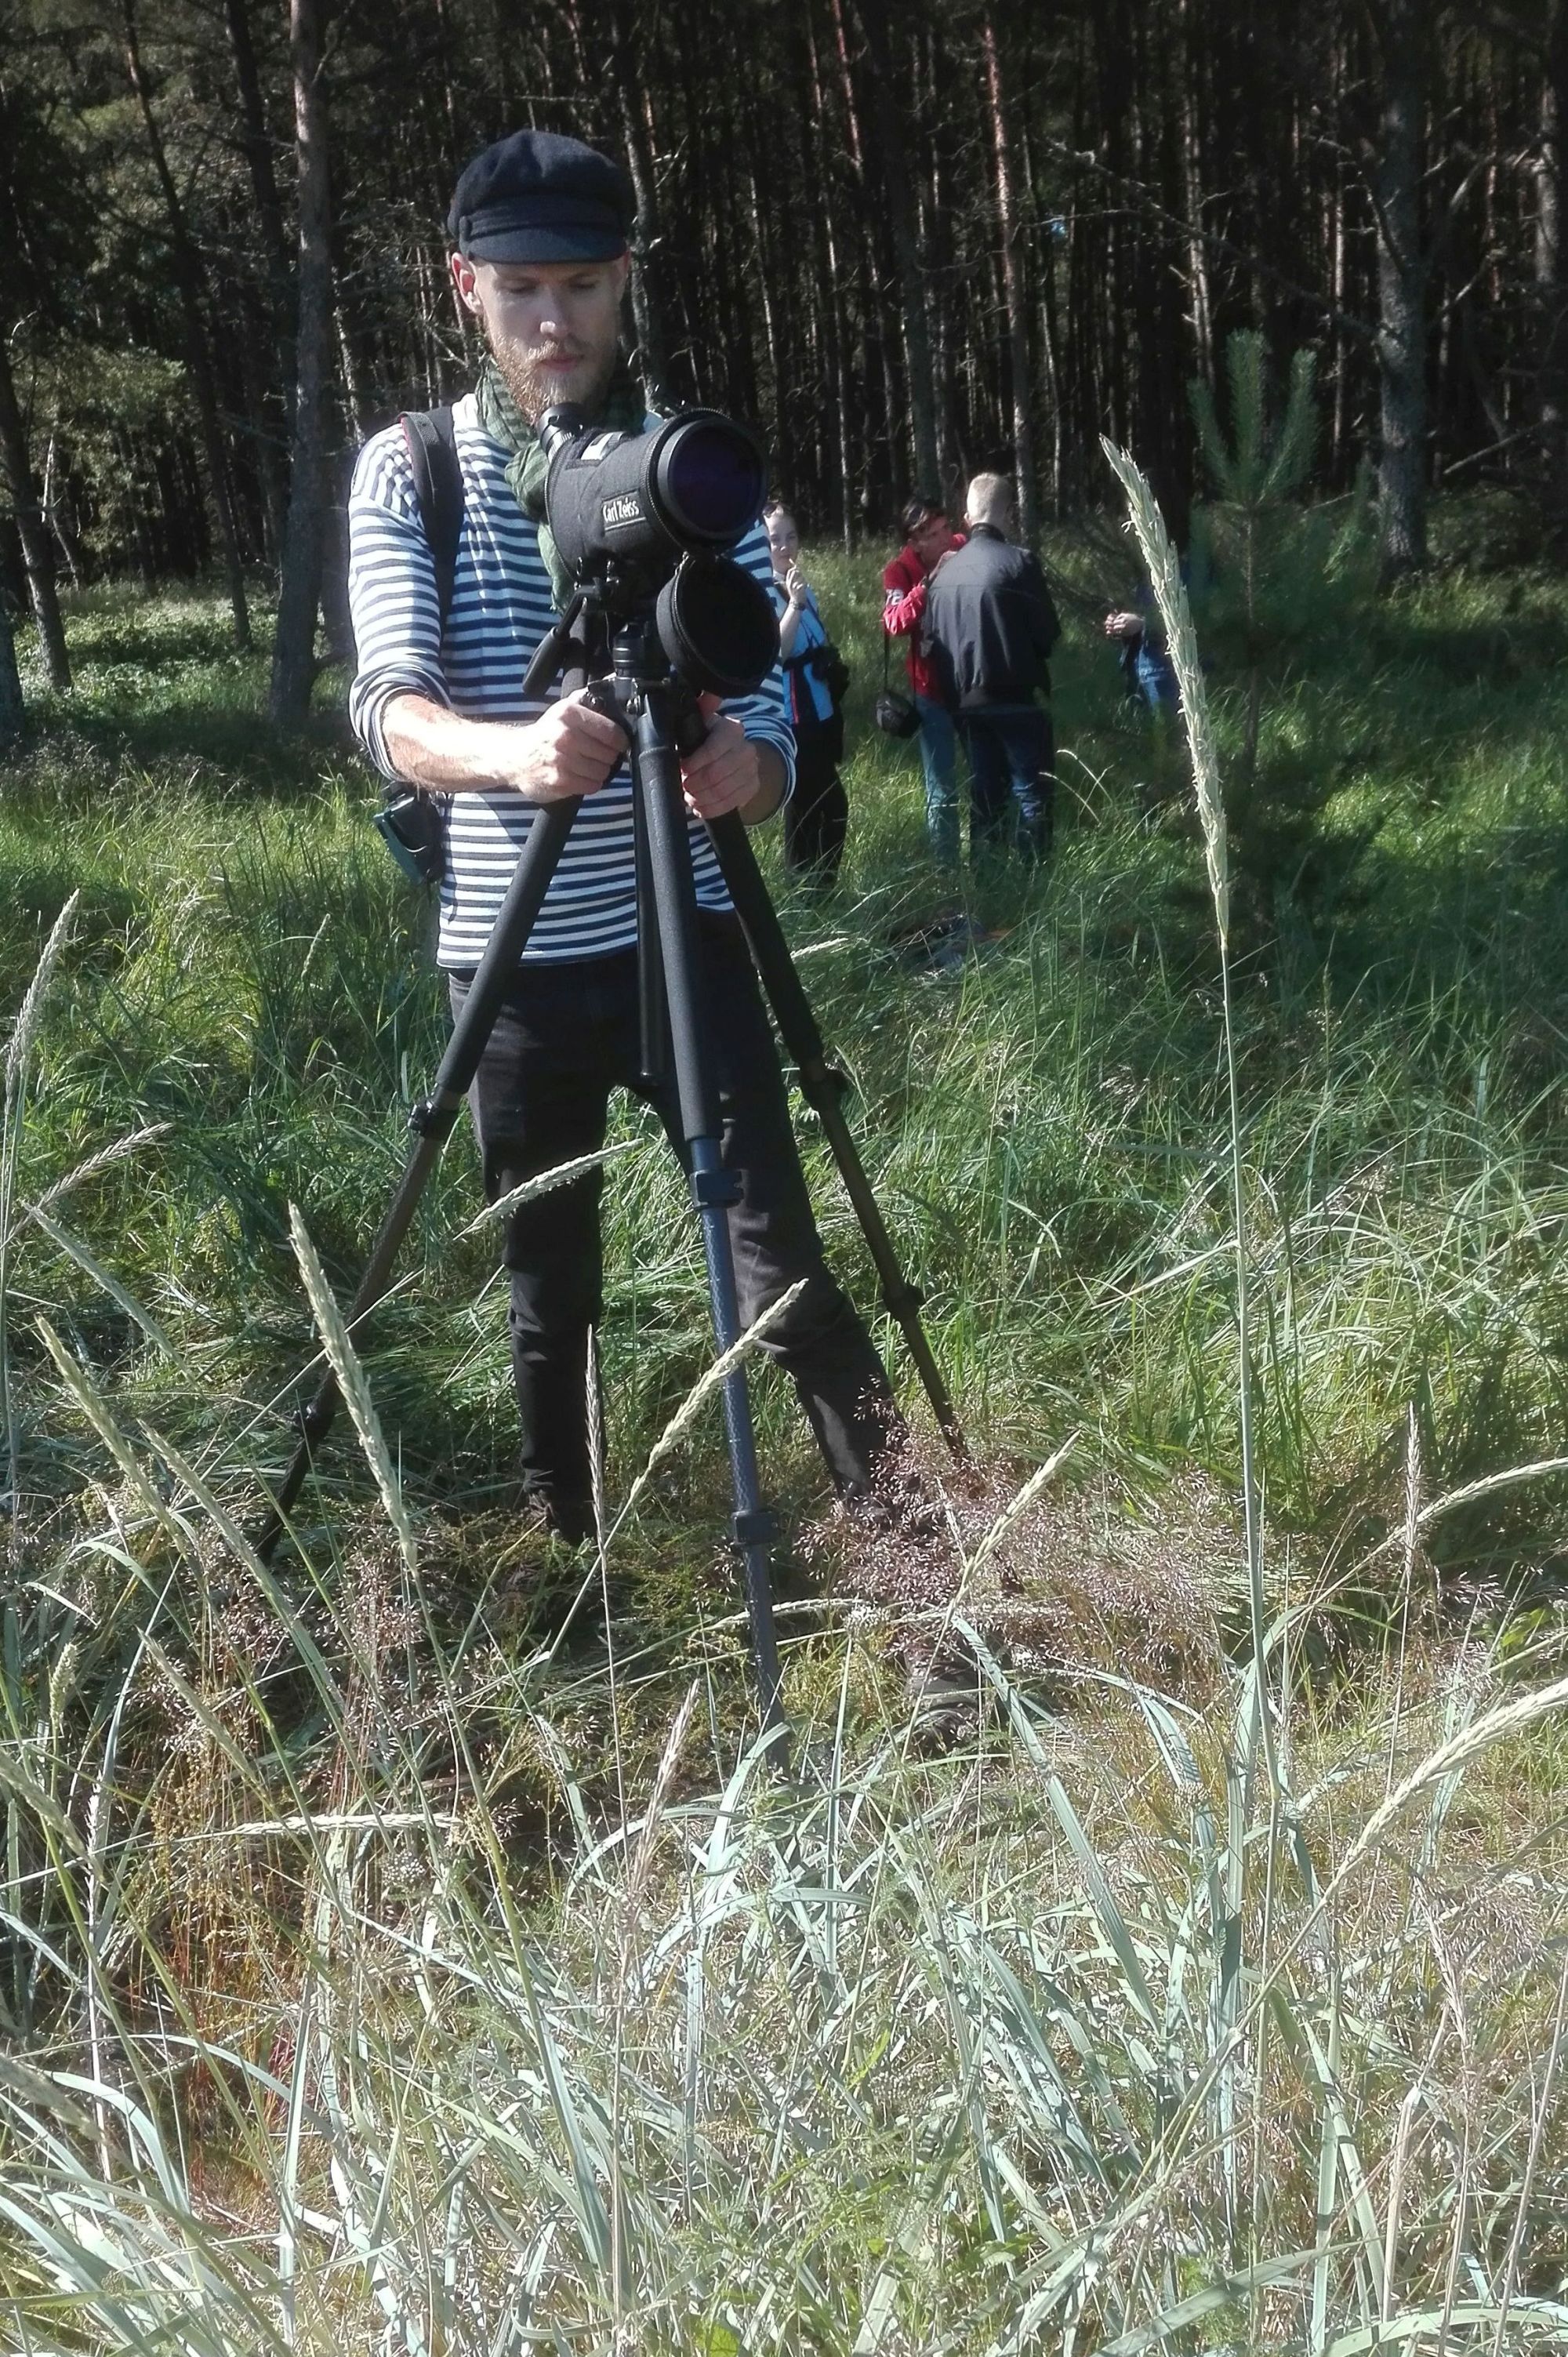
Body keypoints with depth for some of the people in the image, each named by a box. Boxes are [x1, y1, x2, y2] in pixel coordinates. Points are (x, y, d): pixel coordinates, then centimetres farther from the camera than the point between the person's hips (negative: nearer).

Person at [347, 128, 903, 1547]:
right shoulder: (407, 471, 0)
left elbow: (771, 721, -4)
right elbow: (390, 709, -15)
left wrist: (741, 769, -29)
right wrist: (510, 752, -38)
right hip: (508, 948, 1)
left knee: (780, 1257, -7)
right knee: (548, 1289, 10)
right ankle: (566, 1547, 26)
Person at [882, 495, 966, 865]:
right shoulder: (901, 571, -9)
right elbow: (894, 624, -27)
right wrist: (931, 582, -33)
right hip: (934, 691, -2)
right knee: (941, 791, 4)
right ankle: (946, 866, 14)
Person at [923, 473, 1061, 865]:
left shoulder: (944, 571, 5)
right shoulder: (1018, 563, -12)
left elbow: (932, 640, 9)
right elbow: (1048, 634, -8)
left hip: (966, 701, 6)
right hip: (1016, 698, -6)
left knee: (986, 796, 12)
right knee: (1032, 795, -2)